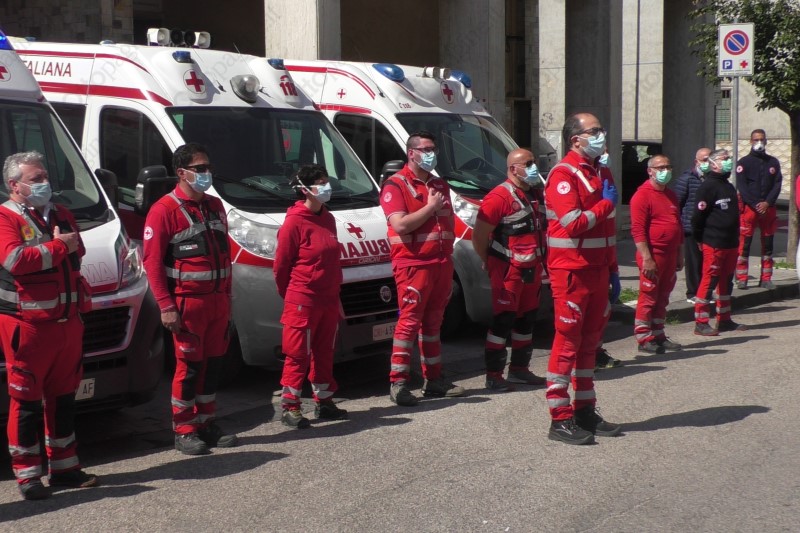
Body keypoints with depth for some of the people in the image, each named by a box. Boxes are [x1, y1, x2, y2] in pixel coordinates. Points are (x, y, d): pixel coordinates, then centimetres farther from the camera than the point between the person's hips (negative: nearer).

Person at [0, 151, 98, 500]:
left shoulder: (61, 215, 16)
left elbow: (77, 254, 21)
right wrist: (57, 247, -13)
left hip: (67, 323, 7)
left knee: (64, 397, 14)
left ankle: (64, 467, 24)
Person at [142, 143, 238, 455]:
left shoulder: (214, 206, 15)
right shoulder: (165, 210, -8)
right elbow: (152, 261, -11)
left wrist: (227, 295, 15)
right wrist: (166, 306, -15)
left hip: (218, 301, 7)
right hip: (187, 302, -7)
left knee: (214, 363, 11)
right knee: (189, 366, -2)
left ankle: (206, 423, 23)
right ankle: (184, 432, 7)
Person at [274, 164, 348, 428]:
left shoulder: (327, 218, 10)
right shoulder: (295, 221, -14)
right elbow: (281, 265, -8)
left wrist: (336, 295, 16)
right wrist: (290, 295, 2)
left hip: (329, 301, 7)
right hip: (302, 302, -7)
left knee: (324, 353, 15)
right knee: (298, 355, -1)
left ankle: (324, 402, 26)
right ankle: (289, 407, 8)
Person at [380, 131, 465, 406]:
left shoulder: (440, 185, 19)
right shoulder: (396, 185, -6)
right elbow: (400, 225, -19)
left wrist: (449, 259, 13)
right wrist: (431, 207, -11)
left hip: (441, 264, 7)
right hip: (413, 265, -7)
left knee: (432, 322, 12)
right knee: (409, 322, -8)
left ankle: (434, 379, 18)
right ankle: (398, 383, -5)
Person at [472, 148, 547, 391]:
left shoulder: (536, 193, 11)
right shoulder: (499, 197, -16)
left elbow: (543, 225, 24)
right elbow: (479, 235, -17)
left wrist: (542, 261, 15)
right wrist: (490, 262, -6)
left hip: (532, 268, 8)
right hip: (508, 271, -8)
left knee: (526, 320, 15)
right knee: (503, 321, -6)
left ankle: (519, 369, 27)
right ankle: (493, 375, -1)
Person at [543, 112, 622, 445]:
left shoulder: (602, 173, 16)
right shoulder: (563, 175, -12)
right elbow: (574, 224, -23)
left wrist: (612, 270, 19)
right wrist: (607, 203, -9)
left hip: (597, 270, 8)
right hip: (571, 271, -8)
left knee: (589, 341, 13)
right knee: (568, 342, -5)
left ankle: (585, 411, 21)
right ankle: (560, 420, 0)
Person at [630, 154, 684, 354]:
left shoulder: (671, 195, 16)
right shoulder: (643, 195, -11)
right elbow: (637, 230, -17)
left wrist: (679, 254, 20)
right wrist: (646, 258, -22)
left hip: (670, 255, 8)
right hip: (653, 255, -8)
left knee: (663, 298, 13)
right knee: (648, 298, -3)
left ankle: (658, 335, 21)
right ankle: (644, 339, 2)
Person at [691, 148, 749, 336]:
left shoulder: (729, 187, 17)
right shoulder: (707, 187, -12)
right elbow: (698, 216, -16)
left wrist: (735, 238, 19)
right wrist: (700, 239, -11)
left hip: (731, 243, 9)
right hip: (714, 244, -9)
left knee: (726, 281, 14)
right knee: (709, 281, -7)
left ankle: (724, 320, 23)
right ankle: (701, 323, -3)